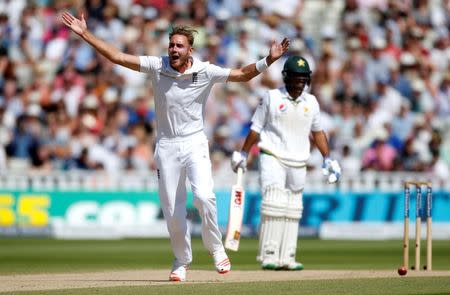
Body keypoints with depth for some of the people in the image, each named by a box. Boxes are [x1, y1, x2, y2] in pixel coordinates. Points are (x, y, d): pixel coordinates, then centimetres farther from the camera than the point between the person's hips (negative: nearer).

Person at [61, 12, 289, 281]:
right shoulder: (157, 66, -3)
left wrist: (269, 60, -21)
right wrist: (85, 34, -6)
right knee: (172, 209, 3)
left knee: (203, 196, -23)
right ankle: (182, 261, 22)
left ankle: (216, 248, -2)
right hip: (166, 145, 2)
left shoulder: (205, 72, -6)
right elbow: (117, 57, -2)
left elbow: (242, 75, -6)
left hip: (195, 144, -2)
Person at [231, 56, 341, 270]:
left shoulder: (311, 102, 9)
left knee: (292, 211, 4)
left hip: (298, 163, 5)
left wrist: (327, 158, 14)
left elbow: (317, 131, 19)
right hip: (273, 158, -5)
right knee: (274, 204, -15)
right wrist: (243, 154, 2)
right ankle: (269, 256, -15)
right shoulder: (271, 98, -2)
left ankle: (286, 258, 7)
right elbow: (256, 128, 3)